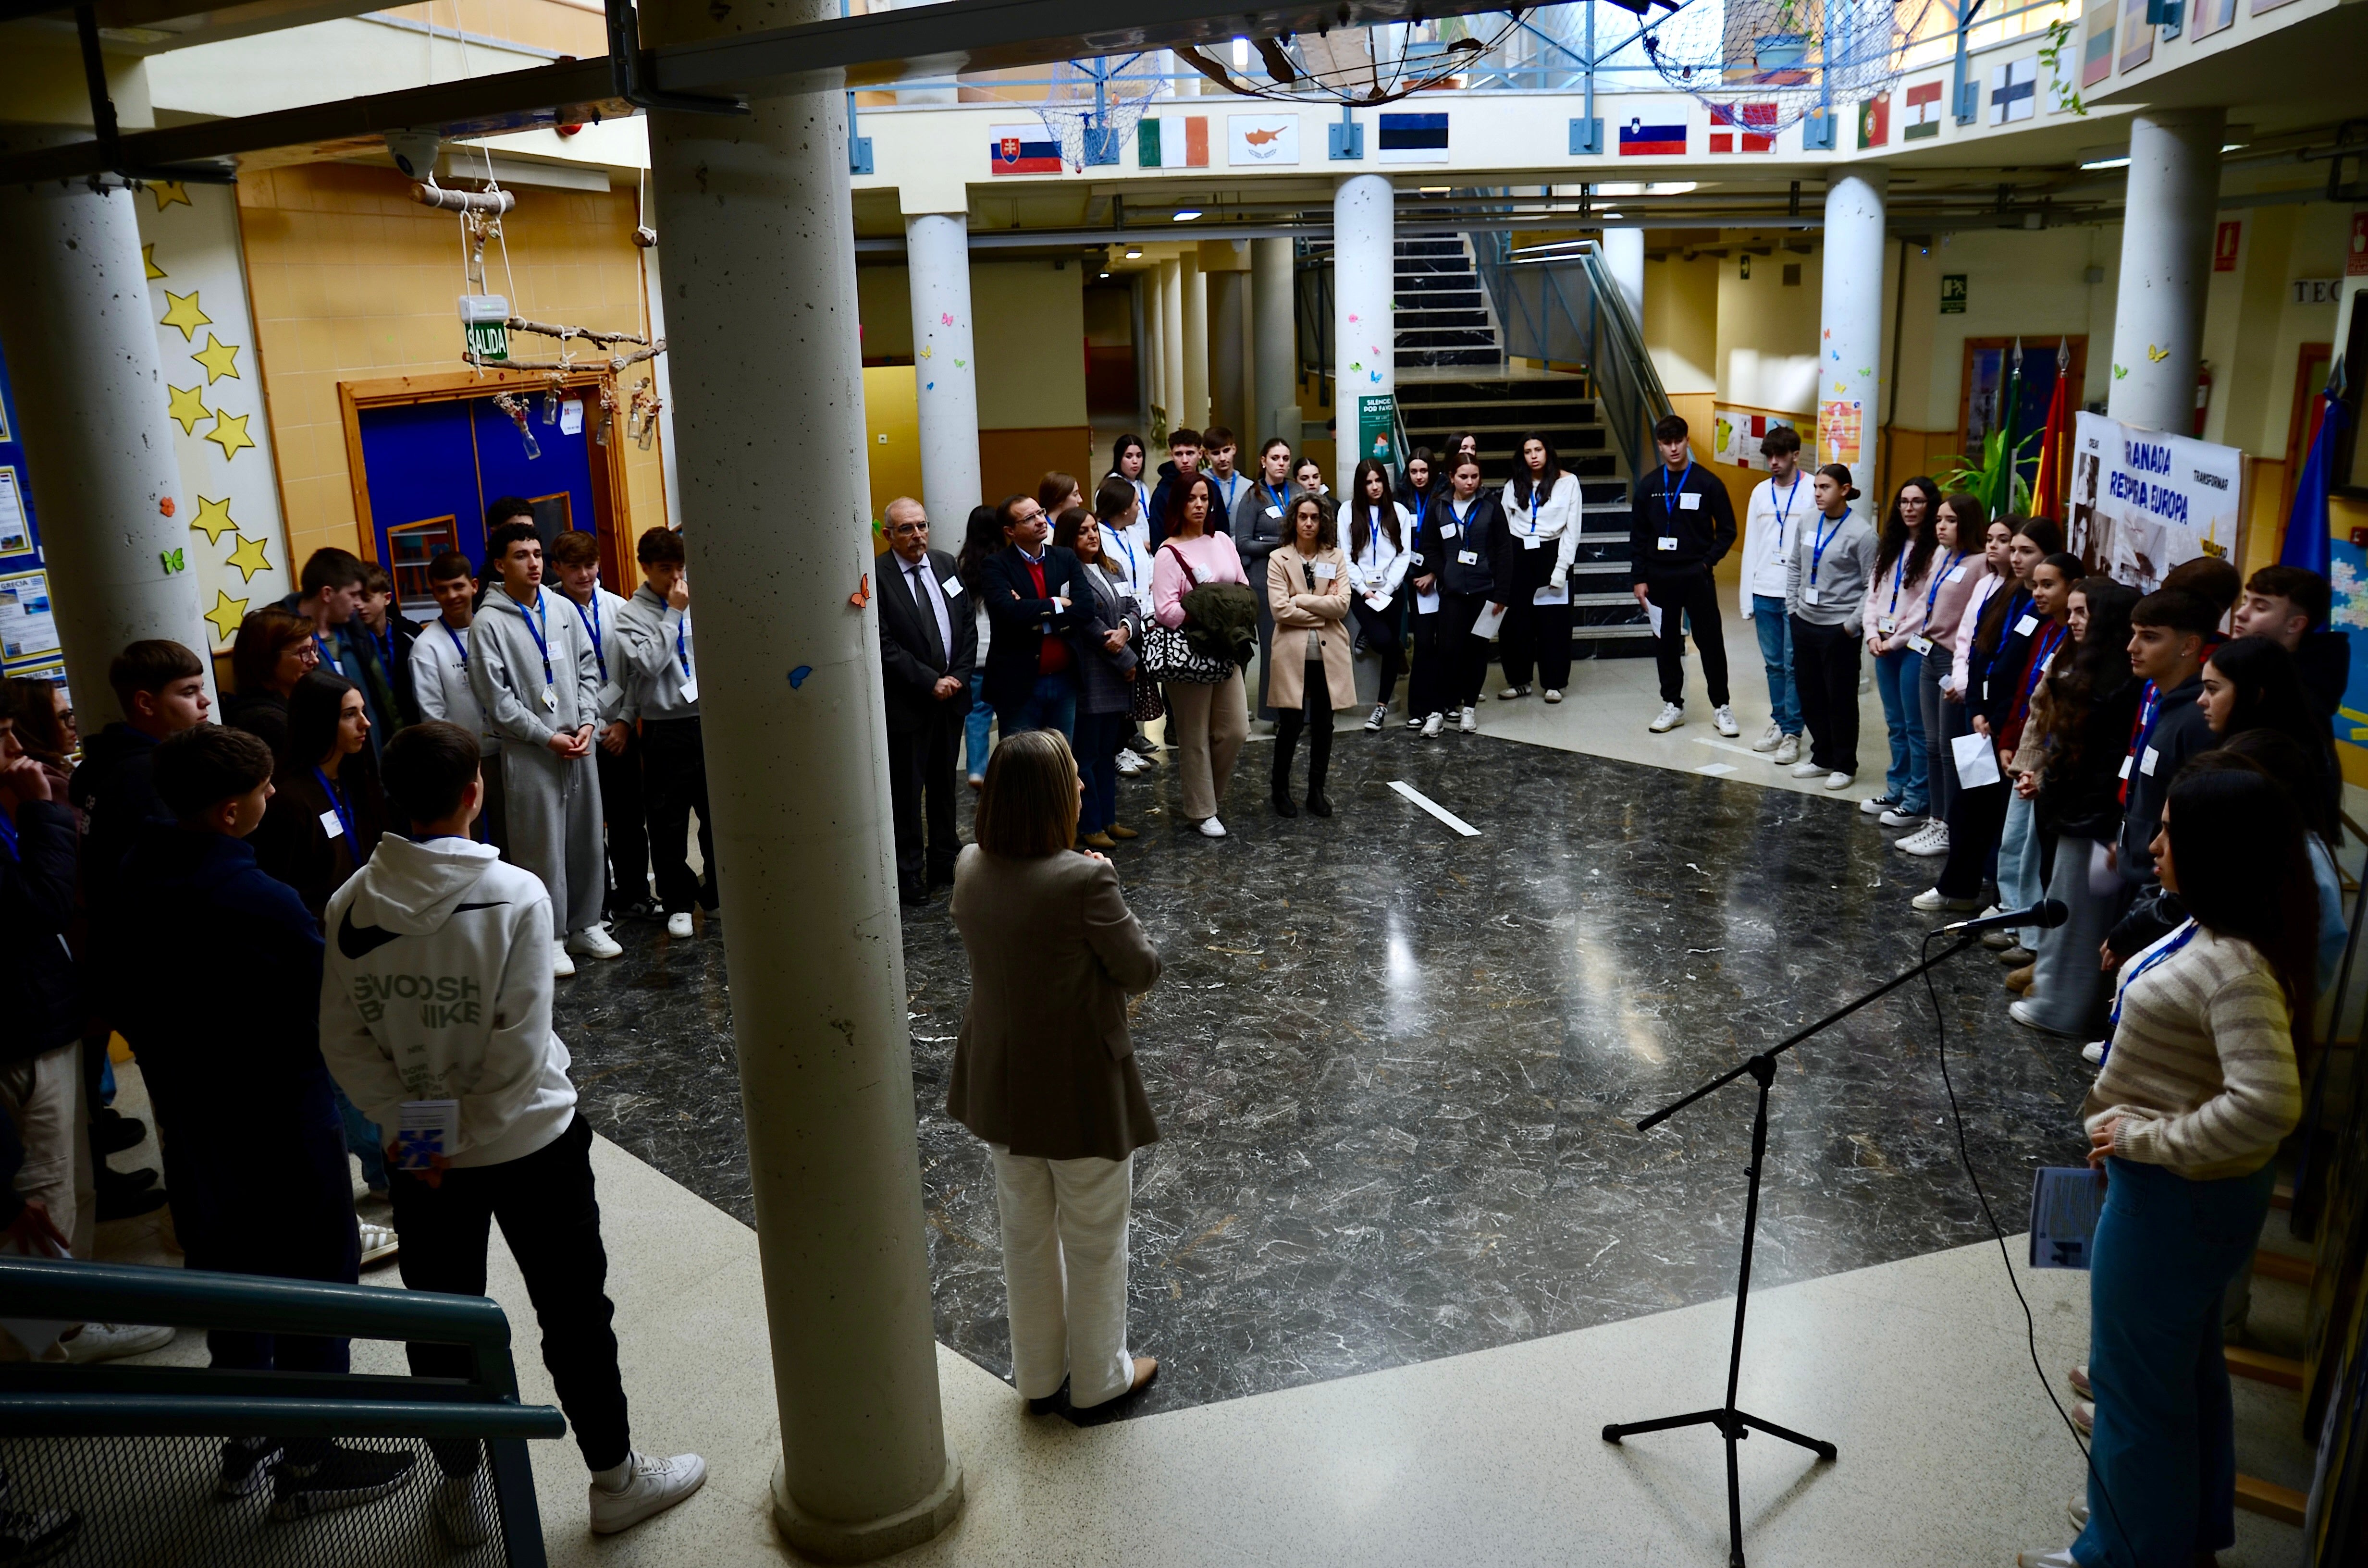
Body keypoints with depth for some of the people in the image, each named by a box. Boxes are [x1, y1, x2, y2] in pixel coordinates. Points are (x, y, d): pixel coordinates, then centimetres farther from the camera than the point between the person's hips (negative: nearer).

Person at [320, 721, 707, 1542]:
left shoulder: (350, 906, -9)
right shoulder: (515, 896, -20)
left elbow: (344, 1042, -7)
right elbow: (519, 1045, -21)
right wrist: (462, 1136, -11)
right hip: (530, 1139, -3)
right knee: (574, 1314, 13)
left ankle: (462, 1491, 37)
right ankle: (616, 1479, 28)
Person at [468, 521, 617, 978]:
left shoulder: (562, 610, 7)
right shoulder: (488, 623, -7)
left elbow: (588, 670, 10)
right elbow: (497, 699, -10)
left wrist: (587, 722, -4)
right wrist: (549, 737, -12)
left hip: (578, 746, 5)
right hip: (529, 754, -5)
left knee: (587, 837, 11)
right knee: (542, 847, 1)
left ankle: (586, 925, 25)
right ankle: (549, 937, 12)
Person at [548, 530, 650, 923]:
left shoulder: (618, 608, 4)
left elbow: (635, 668, 6)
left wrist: (626, 720, -2)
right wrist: (589, 726, -11)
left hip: (621, 730, 4)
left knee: (630, 816, 11)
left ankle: (634, 892, 25)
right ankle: (597, 902, 19)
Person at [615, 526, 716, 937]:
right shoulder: (632, 614, -3)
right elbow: (649, 664, -17)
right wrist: (673, 613, -14)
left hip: (710, 720, 3)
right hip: (666, 730, -2)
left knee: (718, 813, 11)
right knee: (669, 822, 6)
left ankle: (715, 892, 28)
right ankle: (678, 903, 20)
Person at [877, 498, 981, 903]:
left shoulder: (945, 564, 7)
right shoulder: (876, 576, -12)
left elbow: (967, 626, 10)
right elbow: (884, 645, -16)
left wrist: (959, 676, -3)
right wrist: (930, 682, -15)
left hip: (952, 694, 6)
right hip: (906, 703, -6)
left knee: (945, 785, 15)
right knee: (907, 792, 1)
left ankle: (945, 863, 26)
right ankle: (909, 874, 12)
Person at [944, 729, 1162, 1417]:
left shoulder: (970, 868, -8)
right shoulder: (1084, 880, -28)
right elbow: (1141, 970, -17)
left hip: (1002, 1085, 6)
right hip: (1082, 1090, -6)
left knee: (1025, 1232, 23)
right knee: (1094, 1239, 16)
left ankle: (1038, 1376, 40)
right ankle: (1099, 1378, 35)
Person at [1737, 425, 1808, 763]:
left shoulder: (1813, 491, -6)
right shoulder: (1761, 492, 10)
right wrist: (1746, 597, 10)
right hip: (1765, 594, 5)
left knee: (1794, 665, -2)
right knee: (1773, 663, 12)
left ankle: (1792, 734, 5)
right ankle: (1779, 723, 23)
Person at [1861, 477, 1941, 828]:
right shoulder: (1890, 546, 15)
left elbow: (1929, 605, -14)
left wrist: (1896, 640, -11)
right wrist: (1872, 633, 1)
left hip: (1915, 646, -7)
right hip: (1883, 645, 7)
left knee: (1916, 726, -3)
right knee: (1896, 723, 14)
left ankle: (1917, 801, 3)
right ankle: (1896, 790, 23)